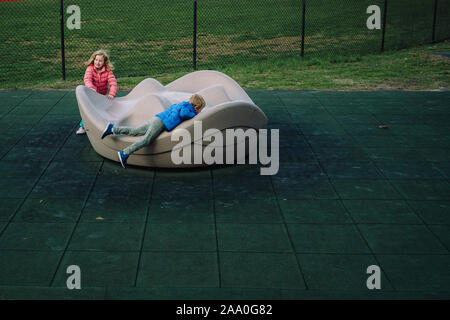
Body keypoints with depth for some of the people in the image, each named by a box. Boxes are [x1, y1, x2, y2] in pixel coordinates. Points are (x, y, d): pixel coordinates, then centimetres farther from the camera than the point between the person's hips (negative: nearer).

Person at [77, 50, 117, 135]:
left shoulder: (107, 71, -13)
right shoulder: (90, 68, -15)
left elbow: (113, 83, -21)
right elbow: (87, 79, -31)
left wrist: (111, 94, -37)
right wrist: (91, 88, -51)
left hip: (102, 96, 1)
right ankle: (82, 127, 7)